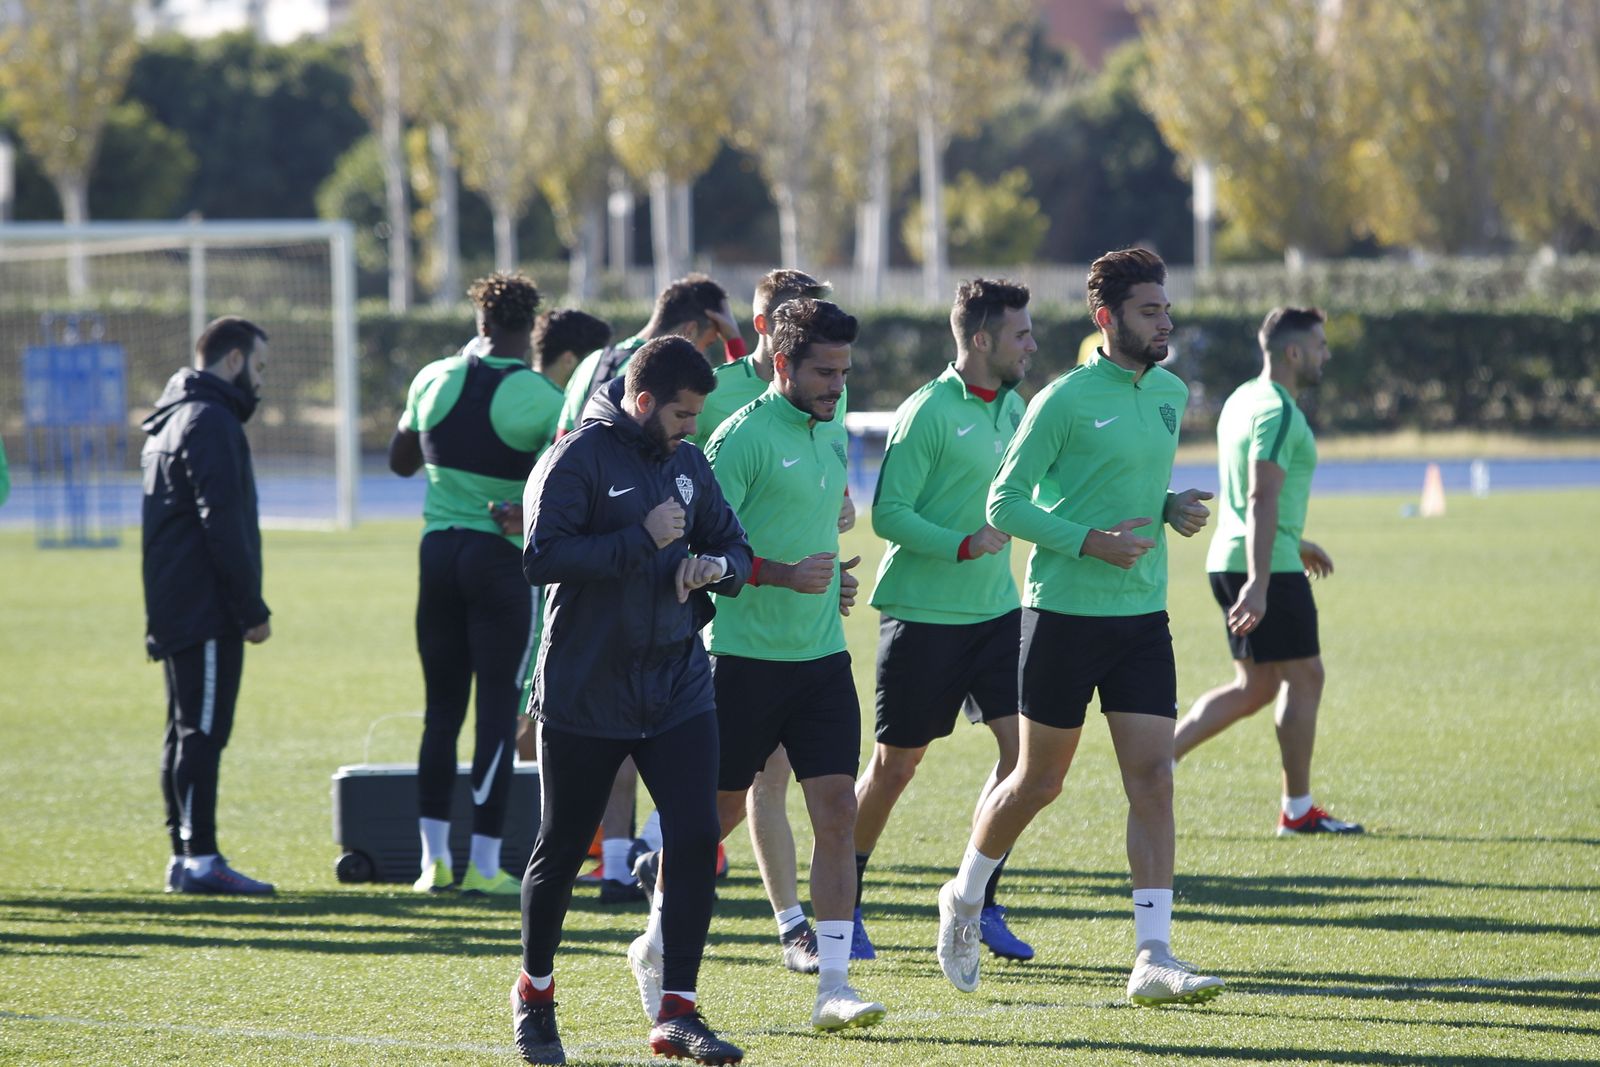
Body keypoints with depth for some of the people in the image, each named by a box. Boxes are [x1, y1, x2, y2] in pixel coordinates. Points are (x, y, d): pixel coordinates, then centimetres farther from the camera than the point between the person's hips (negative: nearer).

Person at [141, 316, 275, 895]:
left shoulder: (171, 419, 20)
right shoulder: (211, 422, -12)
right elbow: (222, 524, -18)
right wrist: (252, 608, -16)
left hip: (174, 608, 10)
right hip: (207, 609, -10)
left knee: (187, 731, 11)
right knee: (203, 729, -11)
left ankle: (185, 856, 13)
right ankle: (199, 859, -13)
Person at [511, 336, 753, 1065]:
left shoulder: (687, 464, 8)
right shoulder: (577, 459, -12)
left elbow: (734, 545, 18)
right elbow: (542, 558, -21)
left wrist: (717, 567, -5)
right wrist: (643, 541, -22)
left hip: (677, 687, 5)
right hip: (583, 696, -5)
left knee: (695, 840, -8)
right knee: (560, 850, 8)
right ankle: (535, 993, 30)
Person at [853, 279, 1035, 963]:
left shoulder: (1012, 406, 9)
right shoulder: (928, 412, -14)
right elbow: (887, 514, -18)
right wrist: (965, 544, -26)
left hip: (995, 611, 6)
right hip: (923, 616, -6)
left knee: (1024, 747, -6)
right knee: (896, 763, 3)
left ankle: (978, 902, 6)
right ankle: (843, 899, 20)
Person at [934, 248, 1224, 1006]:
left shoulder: (1171, 393, 10)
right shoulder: (1065, 400, -11)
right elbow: (1004, 503, -9)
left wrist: (1175, 508, 3)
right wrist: (1088, 541, -19)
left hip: (1142, 614, 5)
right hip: (1065, 614, -5)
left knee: (1153, 781, -6)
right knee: (1039, 781, 6)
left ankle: (1154, 960, -8)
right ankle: (963, 899, 32)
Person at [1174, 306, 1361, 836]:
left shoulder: (1242, 400, 15)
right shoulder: (1278, 413, -16)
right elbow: (1262, 500, -25)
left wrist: (1295, 543, 36)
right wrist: (1259, 584, -31)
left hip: (1228, 561, 10)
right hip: (1268, 567, -10)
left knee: (1256, 687, 14)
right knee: (1304, 678, 1)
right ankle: (1298, 811, 6)